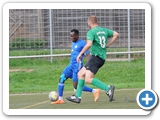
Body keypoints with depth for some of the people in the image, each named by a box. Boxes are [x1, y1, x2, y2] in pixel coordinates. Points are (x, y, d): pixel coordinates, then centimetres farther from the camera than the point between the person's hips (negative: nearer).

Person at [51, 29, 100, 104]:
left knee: (76, 86, -9)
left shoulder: (82, 43, -11)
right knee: (61, 78, -3)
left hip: (77, 66, -9)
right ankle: (60, 99, 0)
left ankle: (95, 91, 3)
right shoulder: (73, 43, 16)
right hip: (71, 65, 9)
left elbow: (87, 55, -15)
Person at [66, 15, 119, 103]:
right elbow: (116, 35, 13)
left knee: (88, 79, -16)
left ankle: (108, 88, -24)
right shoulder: (104, 30, 14)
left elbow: (89, 44, -22)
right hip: (102, 57, 9)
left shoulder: (91, 32, -8)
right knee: (80, 74, 14)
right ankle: (77, 97, 11)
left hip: (96, 56, -9)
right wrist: (107, 45, 16)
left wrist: (80, 54, -12)